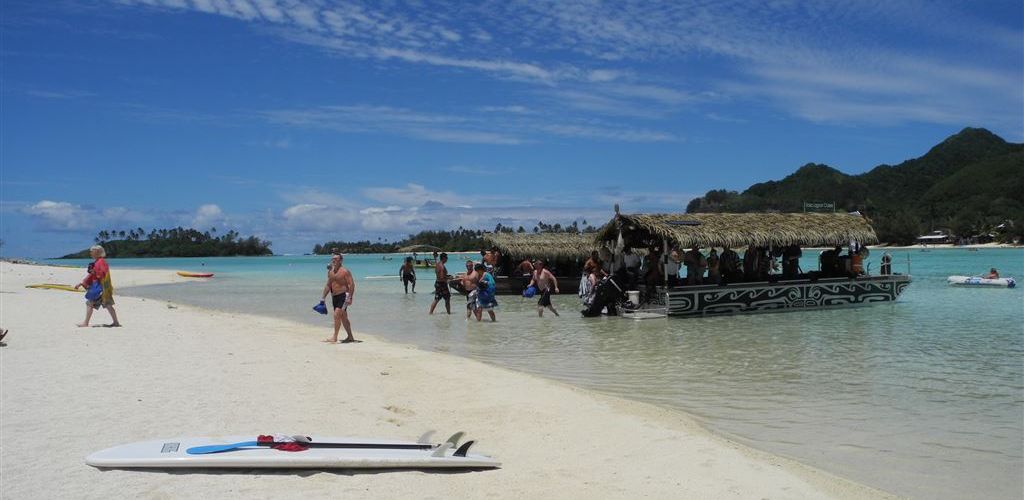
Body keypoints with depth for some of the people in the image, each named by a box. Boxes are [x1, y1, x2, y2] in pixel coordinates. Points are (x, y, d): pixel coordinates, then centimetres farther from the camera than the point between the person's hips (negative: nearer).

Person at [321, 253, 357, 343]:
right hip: (334, 296, 8)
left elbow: (352, 284, -16)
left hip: (343, 295, -8)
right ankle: (350, 337, 23)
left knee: (337, 315, -18)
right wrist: (323, 297, 16)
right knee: (343, 317, 13)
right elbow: (328, 285, 20)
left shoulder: (345, 271, -12)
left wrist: (350, 298, -23)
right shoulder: (330, 272, 11)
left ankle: (334, 338, -13)